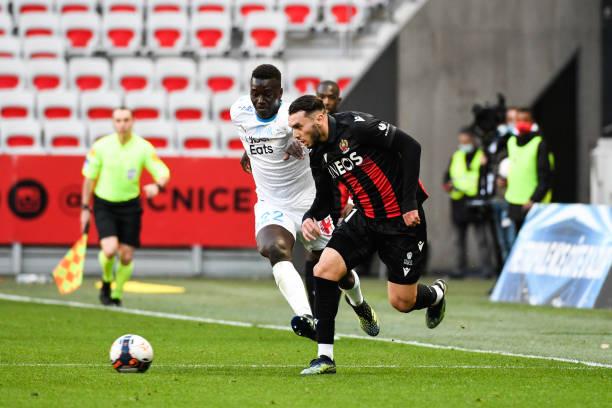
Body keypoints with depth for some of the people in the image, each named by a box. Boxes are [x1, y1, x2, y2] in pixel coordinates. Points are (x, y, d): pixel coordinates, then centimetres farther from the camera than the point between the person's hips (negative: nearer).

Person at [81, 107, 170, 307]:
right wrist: (85, 208, 2)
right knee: (110, 249, -21)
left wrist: (157, 186, -33)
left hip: (130, 206, 1)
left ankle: (117, 295, 25)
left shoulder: (143, 147, -9)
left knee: (126, 256, 2)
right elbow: (89, 178, 0)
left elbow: (163, 173, -10)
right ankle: (106, 281, 11)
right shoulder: (101, 146, -10)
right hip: (104, 205, -1)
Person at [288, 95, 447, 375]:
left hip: (402, 218, -7)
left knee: (402, 302, -1)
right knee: (324, 270, -13)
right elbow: (324, 200, 12)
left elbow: (410, 147, -20)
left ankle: (436, 294, 37)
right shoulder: (318, 155, 3)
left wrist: (409, 203, -21)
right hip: (365, 218, 7)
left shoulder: (355, 126, -20)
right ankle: (325, 358, -9)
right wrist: (309, 218, -12)